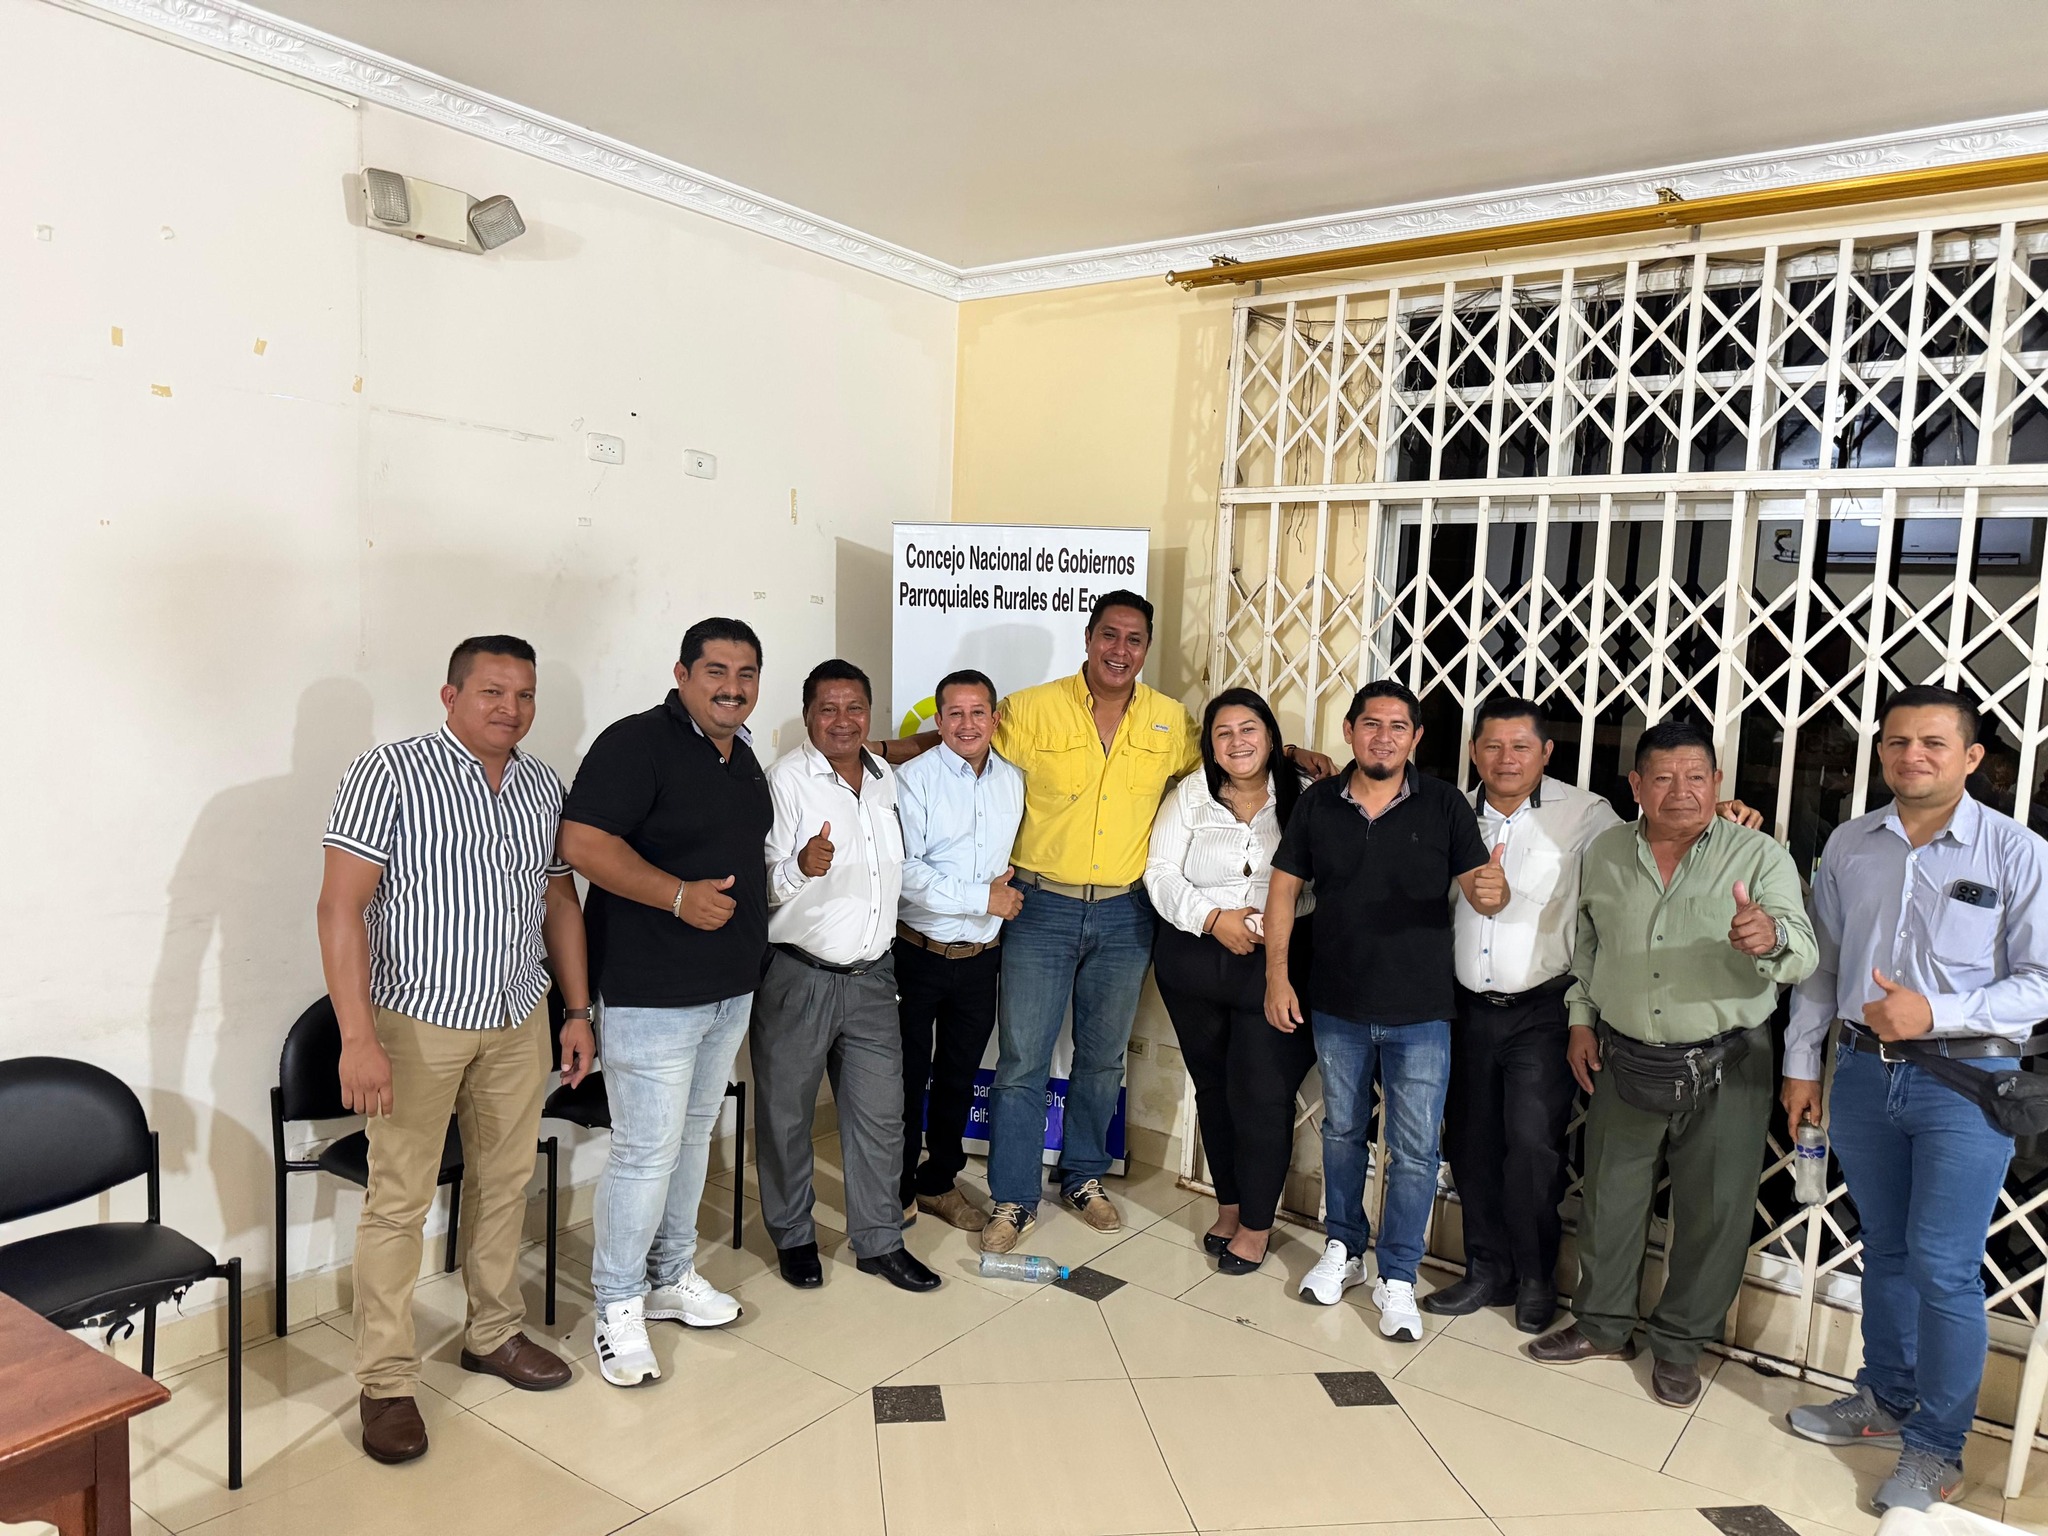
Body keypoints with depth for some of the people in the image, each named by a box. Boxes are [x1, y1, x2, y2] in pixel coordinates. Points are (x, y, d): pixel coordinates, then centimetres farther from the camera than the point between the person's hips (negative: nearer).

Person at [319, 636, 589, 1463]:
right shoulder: (389, 772, -13)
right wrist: (358, 1037, -22)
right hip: (417, 1023, -5)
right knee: (399, 1201, 3)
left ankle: (493, 1333, 35)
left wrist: (578, 1010, 10)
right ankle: (385, 1381, 18)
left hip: (519, 1022, 6)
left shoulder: (543, 786, 5)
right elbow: (341, 906, -17)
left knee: (505, 1183, 16)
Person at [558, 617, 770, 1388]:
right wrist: (680, 896, -28)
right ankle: (617, 1303, 17)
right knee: (647, 1151, -2)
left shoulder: (742, 756, 12)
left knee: (693, 1137, 19)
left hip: (730, 989, 9)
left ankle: (670, 1277, 35)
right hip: (652, 992, -8)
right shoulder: (638, 742, -15)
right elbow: (583, 842, -23)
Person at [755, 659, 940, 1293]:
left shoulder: (887, 780, 9)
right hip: (797, 975, -5)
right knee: (786, 1114, 9)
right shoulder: (786, 778, -11)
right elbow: (764, 885, -16)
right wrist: (802, 867, -34)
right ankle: (793, 1236, 28)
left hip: (871, 977, 5)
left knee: (880, 1112, 11)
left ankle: (879, 1241, 25)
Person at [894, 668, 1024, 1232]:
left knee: (959, 1075, 16)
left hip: (981, 957, 5)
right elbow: (905, 873, -19)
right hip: (917, 953, -4)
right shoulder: (914, 779, -11)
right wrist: (983, 898, -18)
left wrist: (1010, 886, -1)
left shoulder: (1014, 782, 5)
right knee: (908, 1077, 7)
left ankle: (940, 1181, 33)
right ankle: (898, 1190, 23)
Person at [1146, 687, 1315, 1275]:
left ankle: (1257, 1223, 15)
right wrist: (1214, 919, -13)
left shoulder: (1303, 800, -2)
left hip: (1278, 964, -3)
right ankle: (1229, 1206, 32)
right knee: (1212, 1087, 14)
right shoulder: (1189, 795, 4)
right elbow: (1161, 873, -1)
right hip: (1195, 959, 3)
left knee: (1261, 1094, -3)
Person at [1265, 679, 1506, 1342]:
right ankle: (1343, 1248, 37)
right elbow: (1284, 890, 3)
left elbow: (1482, 889, -8)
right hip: (1337, 1007, 2)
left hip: (1420, 1012, -2)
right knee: (1342, 1131, 18)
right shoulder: (1318, 803, -2)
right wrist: (1277, 976, -3)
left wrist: (1492, 890, -33)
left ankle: (1397, 1278, 20)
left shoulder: (1444, 805, -7)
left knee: (1414, 1151, 3)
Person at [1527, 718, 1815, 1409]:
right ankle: (1604, 1325, 34)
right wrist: (1580, 1019, 9)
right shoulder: (1605, 853, 2)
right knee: (1609, 1198, 14)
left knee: (1713, 1212, 8)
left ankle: (1680, 1344, 29)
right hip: (1623, 1062, 3)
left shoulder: (1758, 855, -9)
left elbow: (1801, 956, -20)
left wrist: (1771, 937, -42)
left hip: (1723, 1071, -3)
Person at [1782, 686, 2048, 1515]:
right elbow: (1821, 963, 11)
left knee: (1943, 1265, -2)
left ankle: (1935, 1447, 14)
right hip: (1865, 1072, 4)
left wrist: (1935, 1013, -21)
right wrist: (1801, 1063, 11)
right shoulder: (1849, 845, 4)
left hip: (1967, 1080, -4)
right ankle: (1885, 1399, 34)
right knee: (1884, 1251, 17)